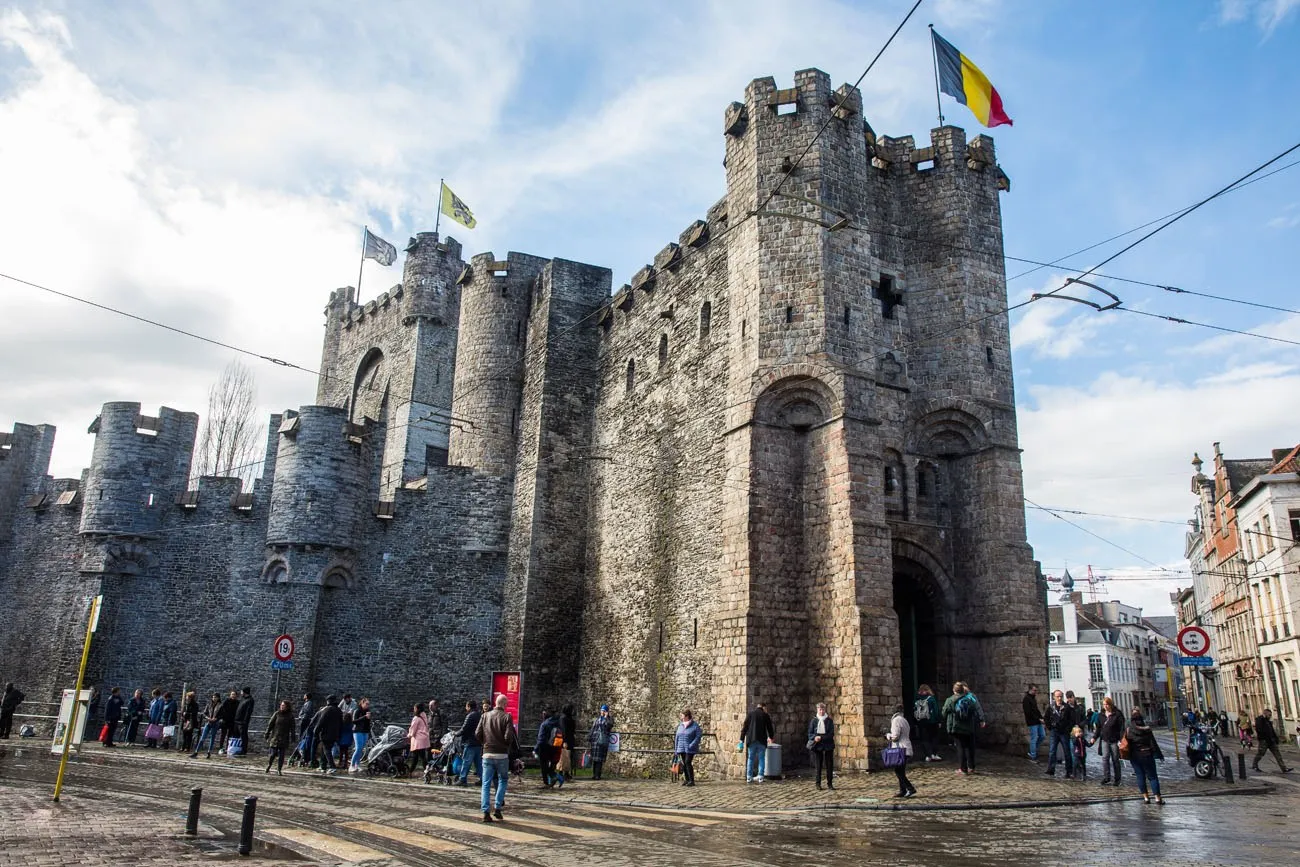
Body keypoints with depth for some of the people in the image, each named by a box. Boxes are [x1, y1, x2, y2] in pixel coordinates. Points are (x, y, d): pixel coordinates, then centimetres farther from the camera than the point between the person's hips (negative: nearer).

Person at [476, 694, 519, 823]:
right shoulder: (506, 717, -7)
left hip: (487, 754, 3)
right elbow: (508, 737, -14)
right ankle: (498, 808, 6)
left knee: (486, 783, 7)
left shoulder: (485, 716, 4)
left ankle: (485, 812, 1)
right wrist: (507, 745, 7)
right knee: (503, 780, 15)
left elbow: (477, 734, 1)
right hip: (502, 754, -3)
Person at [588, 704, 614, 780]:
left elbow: (609, 726, -15)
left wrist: (606, 717, -13)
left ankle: (598, 775, -7)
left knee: (600, 759, -8)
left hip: (603, 740, -4)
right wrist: (589, 739, 14)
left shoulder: (609, 719, 6)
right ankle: (594, 774, 10)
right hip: (595, 739, 4)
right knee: (594, 758, 4)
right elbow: (592, 729, 17)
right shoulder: (597, 718, 16)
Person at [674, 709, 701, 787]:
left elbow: (698, 736, -11)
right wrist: (676, 748, 9)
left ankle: (691, 780, -5)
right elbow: (677, 737, 13)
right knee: (684, 763, 7)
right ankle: (686, 779, 18)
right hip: (682, 748, 6)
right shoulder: (680, 725, 10)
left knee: (688, 762, -12)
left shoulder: (695, 725, -7)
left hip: (690, 749, -6)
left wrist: (692, 745, -19)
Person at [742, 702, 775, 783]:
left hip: (752, 740, 1)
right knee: (761, 758, 8)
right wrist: (770, 737, 32)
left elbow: (745, 727, 0)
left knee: (750, 758, 7)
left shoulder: (750, 714, 3)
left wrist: (742, 739, 3)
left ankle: (749, 777, 5)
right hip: (762, 740, 0)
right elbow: (770, 728, 12)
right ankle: (760, 776, 4)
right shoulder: (765, 715, 3)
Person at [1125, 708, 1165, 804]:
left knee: (1140, 777, 9)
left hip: (1134, 757, 1)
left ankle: (1146, 797, 9)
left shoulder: (1128, 731, -6)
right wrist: (1159, 755, 4)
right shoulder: (1147, 729, -9)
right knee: (1152, 776, 7)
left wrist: (1128, 756, 10)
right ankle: (1157, 797, 3)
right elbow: (1153, 743, -6)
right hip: (1147, 755, -1)